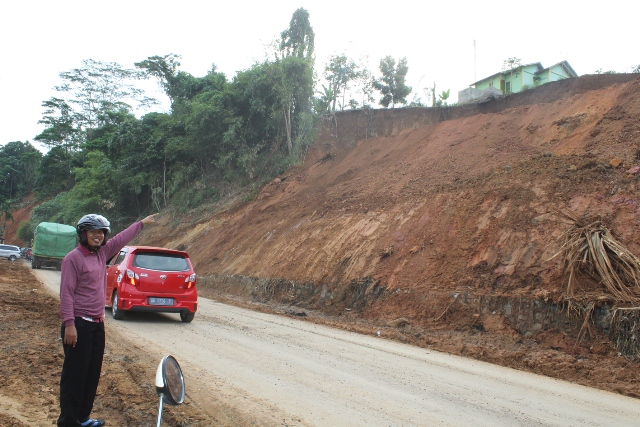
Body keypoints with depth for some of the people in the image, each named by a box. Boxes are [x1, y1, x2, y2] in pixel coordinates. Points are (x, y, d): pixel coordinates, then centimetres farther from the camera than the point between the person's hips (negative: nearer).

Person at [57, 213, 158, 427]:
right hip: (79, 325, -8)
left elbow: (121, 239, 24)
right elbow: (66, 293, -16)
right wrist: (69, 324, -21)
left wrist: (142, 223, 32)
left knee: (93, 374, 14)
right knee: (75, 375, -3)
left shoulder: (102, 253, 9)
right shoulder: (73, 258, -12)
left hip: (97, 325, 8)